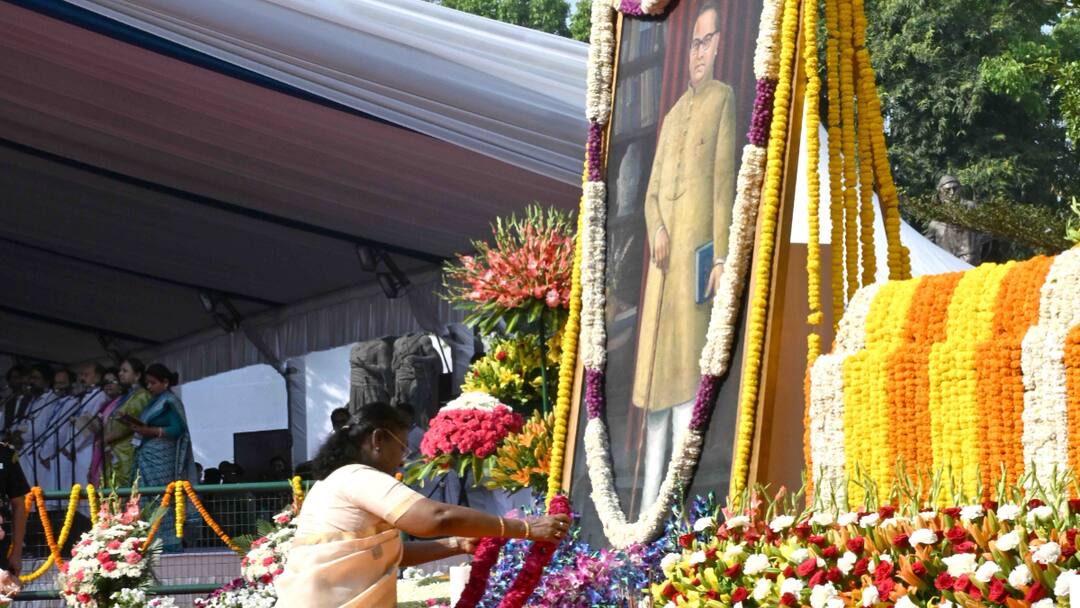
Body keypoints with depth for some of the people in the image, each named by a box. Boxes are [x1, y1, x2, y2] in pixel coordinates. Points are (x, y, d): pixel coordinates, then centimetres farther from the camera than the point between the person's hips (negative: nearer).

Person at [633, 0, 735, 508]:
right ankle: (650, 493, 12)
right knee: (654, 370, 7)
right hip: (663, 253, 7)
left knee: (686, 367, -8)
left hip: (696, 250, -7)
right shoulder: (673, 114, 21)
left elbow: (725, 182, -7)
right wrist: (656, 231, -3)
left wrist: (720, 256, -13)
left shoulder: (723, 99, 1)